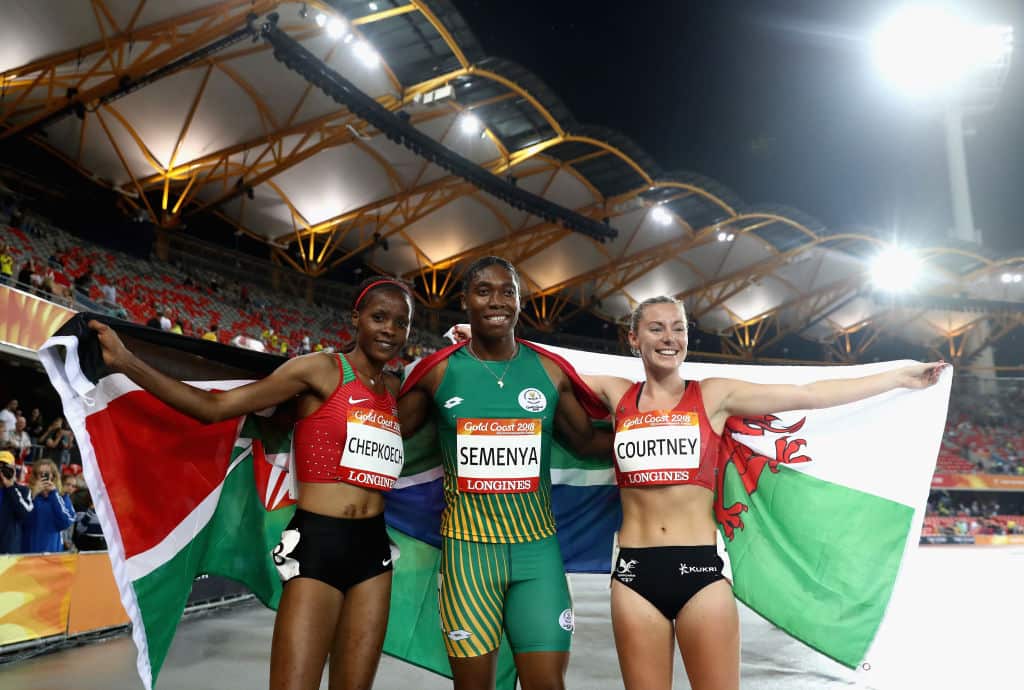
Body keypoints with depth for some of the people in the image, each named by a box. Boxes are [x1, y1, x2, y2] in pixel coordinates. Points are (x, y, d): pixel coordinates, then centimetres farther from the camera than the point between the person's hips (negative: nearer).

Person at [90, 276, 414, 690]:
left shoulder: (393, 388, 11)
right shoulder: (320, 370, -5)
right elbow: (214, 407, -7)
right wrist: (127, 363, -14)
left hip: (373, 551, 6)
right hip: (318, 546, -5)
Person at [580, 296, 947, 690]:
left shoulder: (713, 396, 4)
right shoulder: (617, 395, 7)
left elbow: (810, 395, 7)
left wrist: (899, 377, 10)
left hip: (701, 569, -1)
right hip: (634, 572, 1)